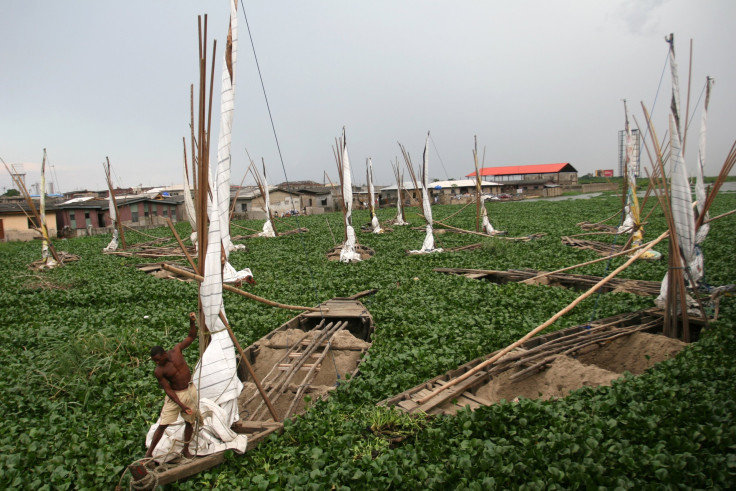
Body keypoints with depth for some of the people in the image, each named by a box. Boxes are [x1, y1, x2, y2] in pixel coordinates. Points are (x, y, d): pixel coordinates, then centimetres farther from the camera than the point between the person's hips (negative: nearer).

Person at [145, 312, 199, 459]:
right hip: (175, 395, -3)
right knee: (163, 424, -2)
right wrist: (181, 405, -19)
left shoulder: (176, 351, -9)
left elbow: (191, 337, -3)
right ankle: (149, 452, 14)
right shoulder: (159, 371, -15)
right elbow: (168, 390, -14)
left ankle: (186, 449, 29)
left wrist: (192, 322, -20)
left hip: (190, 390, 3)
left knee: (189, 421, 11)